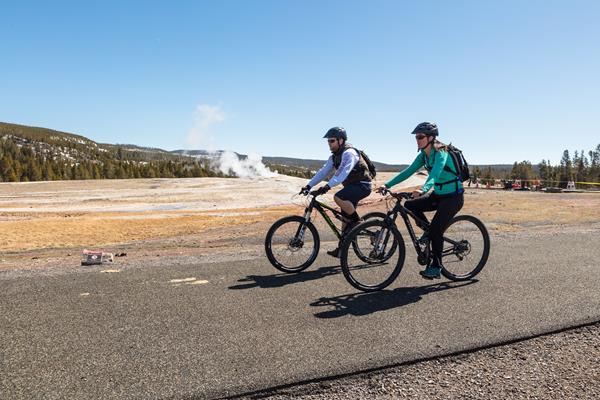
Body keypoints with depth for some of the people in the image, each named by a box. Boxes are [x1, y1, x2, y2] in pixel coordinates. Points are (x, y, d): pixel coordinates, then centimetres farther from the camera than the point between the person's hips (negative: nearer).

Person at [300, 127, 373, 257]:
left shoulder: (349, 153, -19)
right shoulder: (334, 156, 9)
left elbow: (343, 172, -34)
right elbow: (323, 172, 4)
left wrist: (327, 186, -45)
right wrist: (309, 186, -8)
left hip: (362, 185, -9)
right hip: (352, 186, 9)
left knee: (338, 197, -31)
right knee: (345, 218, 8)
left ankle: (357, 220, -11)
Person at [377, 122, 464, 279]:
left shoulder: (441, 154, -22)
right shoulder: (423, 155, 2)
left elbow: (434, 175, -39)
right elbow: (408, 172, -3)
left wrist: (423, 190, -57)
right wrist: (387, 185, -12)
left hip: (453, 197, -8)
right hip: (438, 195, 8)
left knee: (436, 230, -14)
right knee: (409, 205, -7)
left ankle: (436, 267, 2)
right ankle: (428, 231, 13)